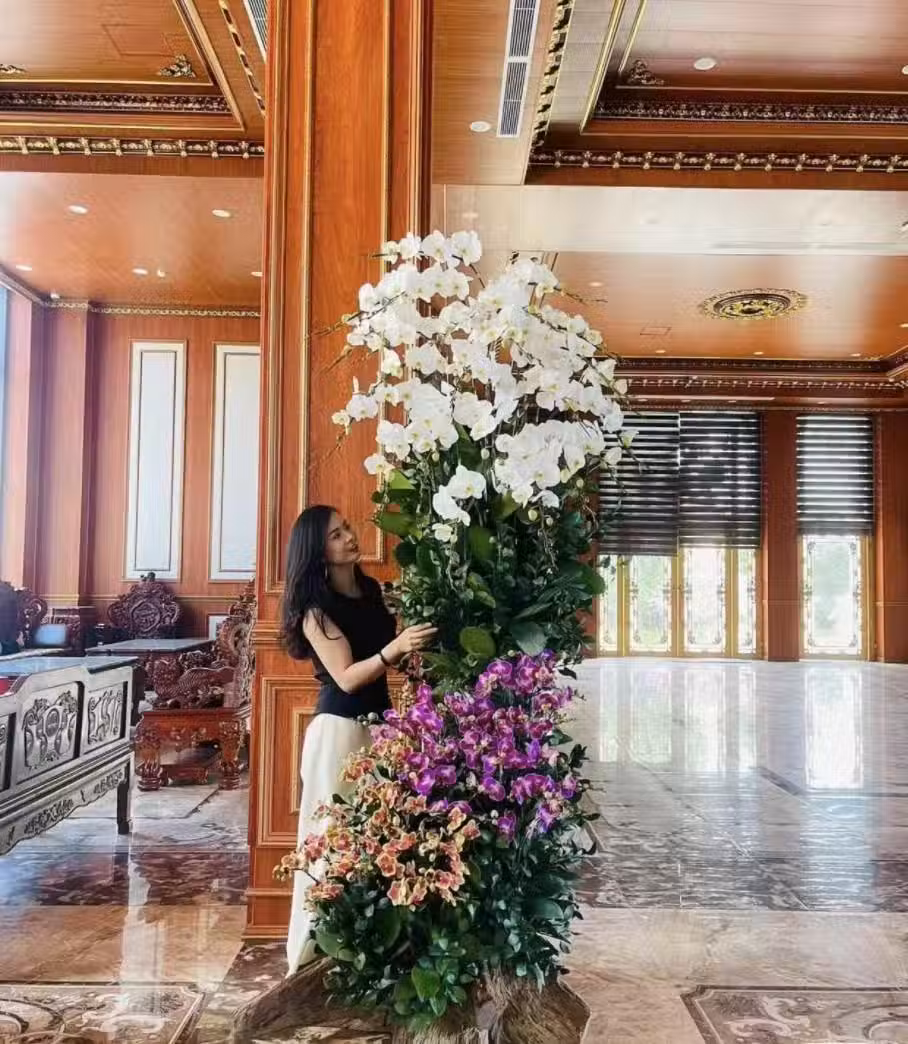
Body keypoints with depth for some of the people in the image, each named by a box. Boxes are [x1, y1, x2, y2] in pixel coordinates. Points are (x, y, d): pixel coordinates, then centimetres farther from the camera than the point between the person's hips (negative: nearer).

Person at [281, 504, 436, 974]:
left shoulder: (371, 589, 7)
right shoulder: (315, 608, -13)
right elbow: (347, 677, -19)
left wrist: (418, 634, 0)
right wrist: (396, 647, -32)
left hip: (378, 723, 7)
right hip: (339, 728, -7)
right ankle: (313, 953, 13)